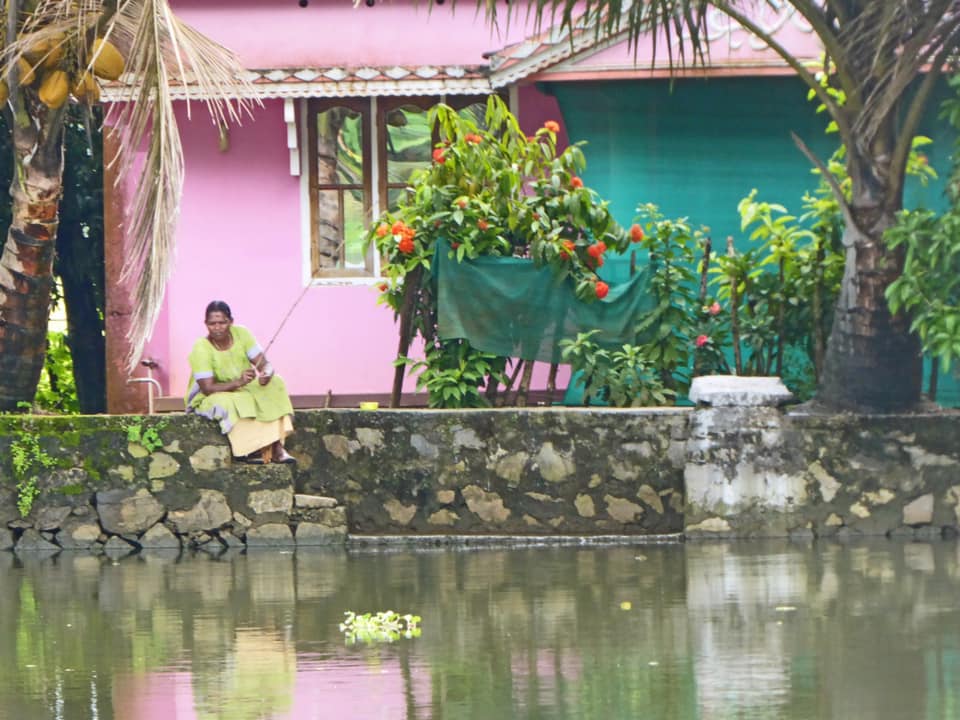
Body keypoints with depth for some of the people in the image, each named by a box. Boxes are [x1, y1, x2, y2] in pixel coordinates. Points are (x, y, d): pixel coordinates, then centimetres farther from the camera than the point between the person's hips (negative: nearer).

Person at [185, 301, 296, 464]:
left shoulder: (241, 334, -9)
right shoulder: (201, 348, -22)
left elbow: (264, 363, -12)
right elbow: (208, 388, -26)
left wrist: (266, 374, -38)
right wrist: (238, 382, -41)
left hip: (243, 391, 5)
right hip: (208, 399, -5)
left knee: (275, 384, -18)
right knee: (228, 403, -38)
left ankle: (277, 447, -26)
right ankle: (248, 450, -25)